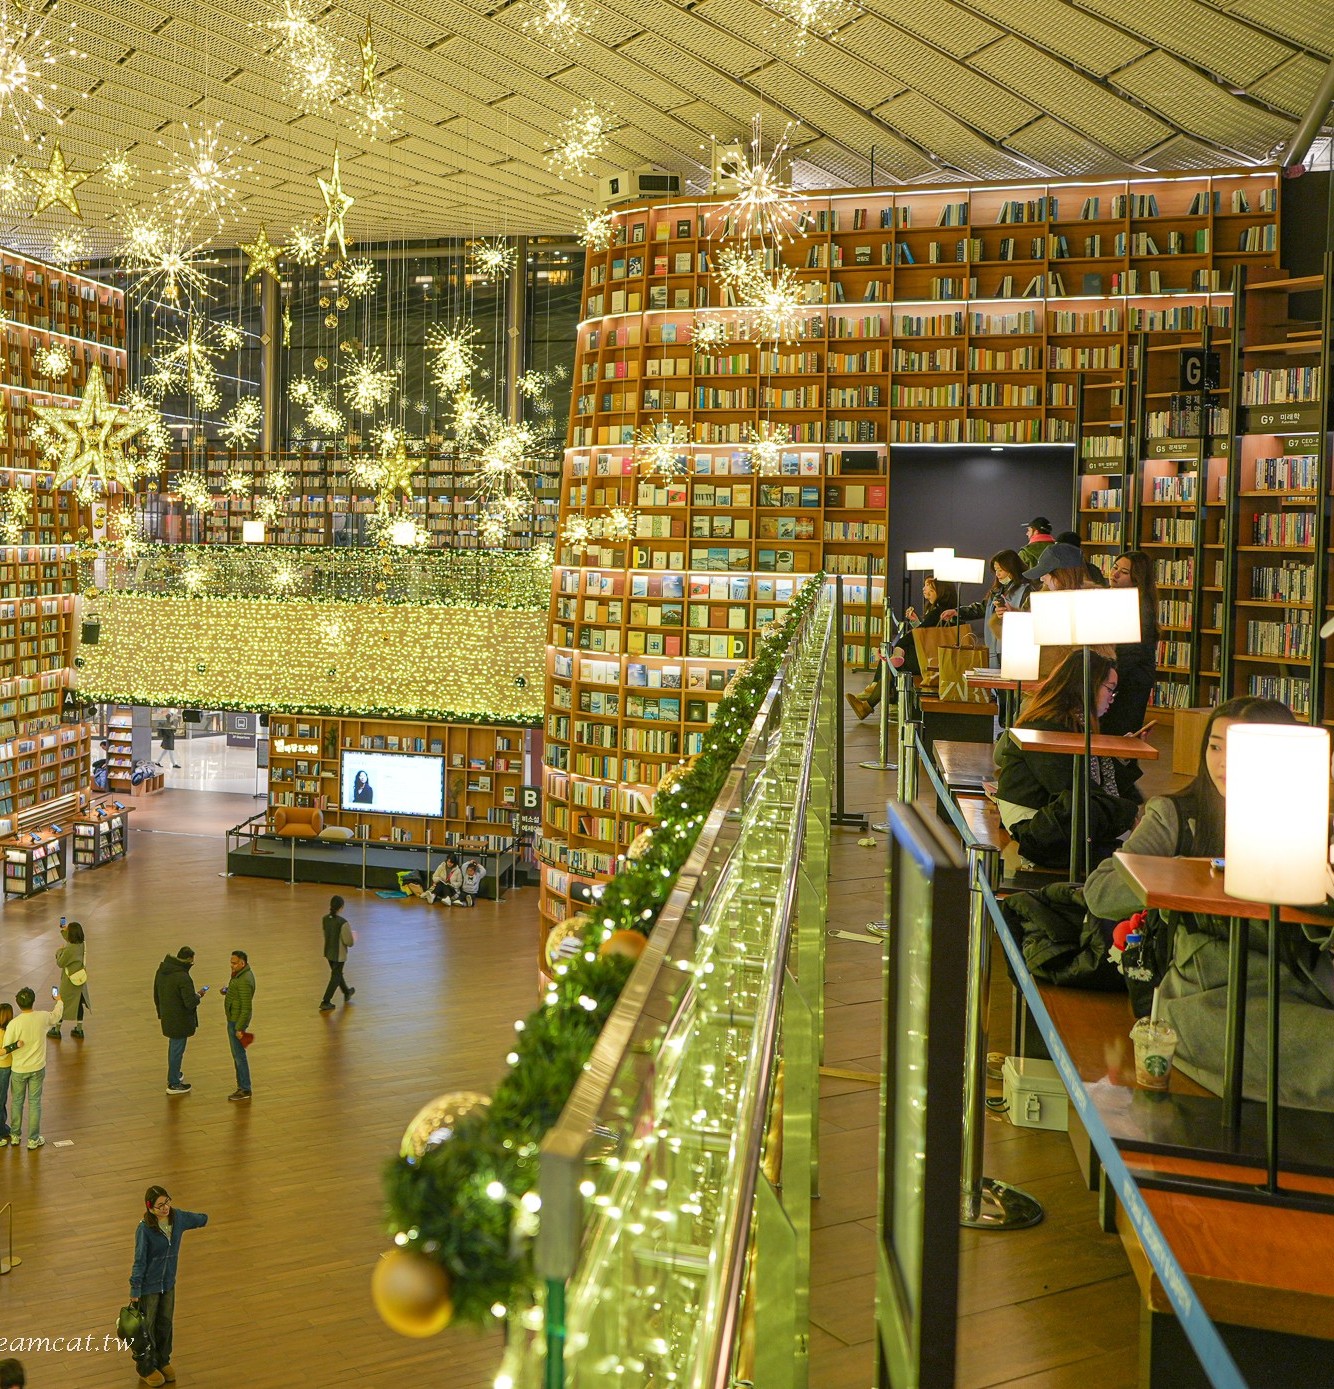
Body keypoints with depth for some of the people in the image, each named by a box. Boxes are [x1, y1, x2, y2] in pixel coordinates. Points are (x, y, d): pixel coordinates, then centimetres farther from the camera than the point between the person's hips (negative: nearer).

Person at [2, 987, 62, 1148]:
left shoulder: (14, 1024, -22)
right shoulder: (43, 1018, -14)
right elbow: (57, 1016, 11)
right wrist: (59, 1001, 30)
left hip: (18, 1069, -1)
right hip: (38, 1068, 1)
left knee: (17, 1102, 18)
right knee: (34, 1103, 12)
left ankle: (15, 1135, 31)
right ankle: (33, 1139, 18)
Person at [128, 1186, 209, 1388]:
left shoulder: (178, 1218, -12)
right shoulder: (144, 1229, -27)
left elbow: (198, 1220, 12)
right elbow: (139, 1261, -20)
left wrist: (203, 1219, 33)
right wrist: (135, 1291, -15)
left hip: (169, 1282, 5)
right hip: (149, 1285, -5)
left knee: (165, 1323, 20)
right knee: (147, 1327, 13)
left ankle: (162, 1361, 41)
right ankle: (146, 1367, 34)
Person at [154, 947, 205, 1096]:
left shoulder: (161, 970, -1)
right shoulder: (183, 977, -28)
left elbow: (156, 994, 11)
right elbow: (190, 1002, -27)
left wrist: (161, 1012, 23)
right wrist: (198, 995, -7)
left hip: (167, 1017, 8)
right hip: (180, 1020, -8)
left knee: (173, 1046, 26)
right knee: (177, 1050, 6)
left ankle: (174, 1075, 43)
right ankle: (173, 1084, 17)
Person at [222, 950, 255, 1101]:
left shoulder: (244, 981, -26)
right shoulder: (240, 974, 6)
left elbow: (246, 1007, -26)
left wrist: (239, 1028, -23)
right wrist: (228, 992, 7)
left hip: (238, 1021, -10)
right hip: (233, 1019, 10)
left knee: (239, 1055, -2)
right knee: (237, 1055, 17)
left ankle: (245, 1090, 7)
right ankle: (242, 1086, 26)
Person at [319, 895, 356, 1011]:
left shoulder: (325, 919, -7)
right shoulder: (342, 923, -26)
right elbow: (349, 942, -21)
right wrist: (354, 937, 2)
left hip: (328, 952, 7)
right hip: (339, 955, -7)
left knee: (337, 974, 25)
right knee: (335, 977, 8)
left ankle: (347, 993, 47)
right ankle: (326, 1003, 9)